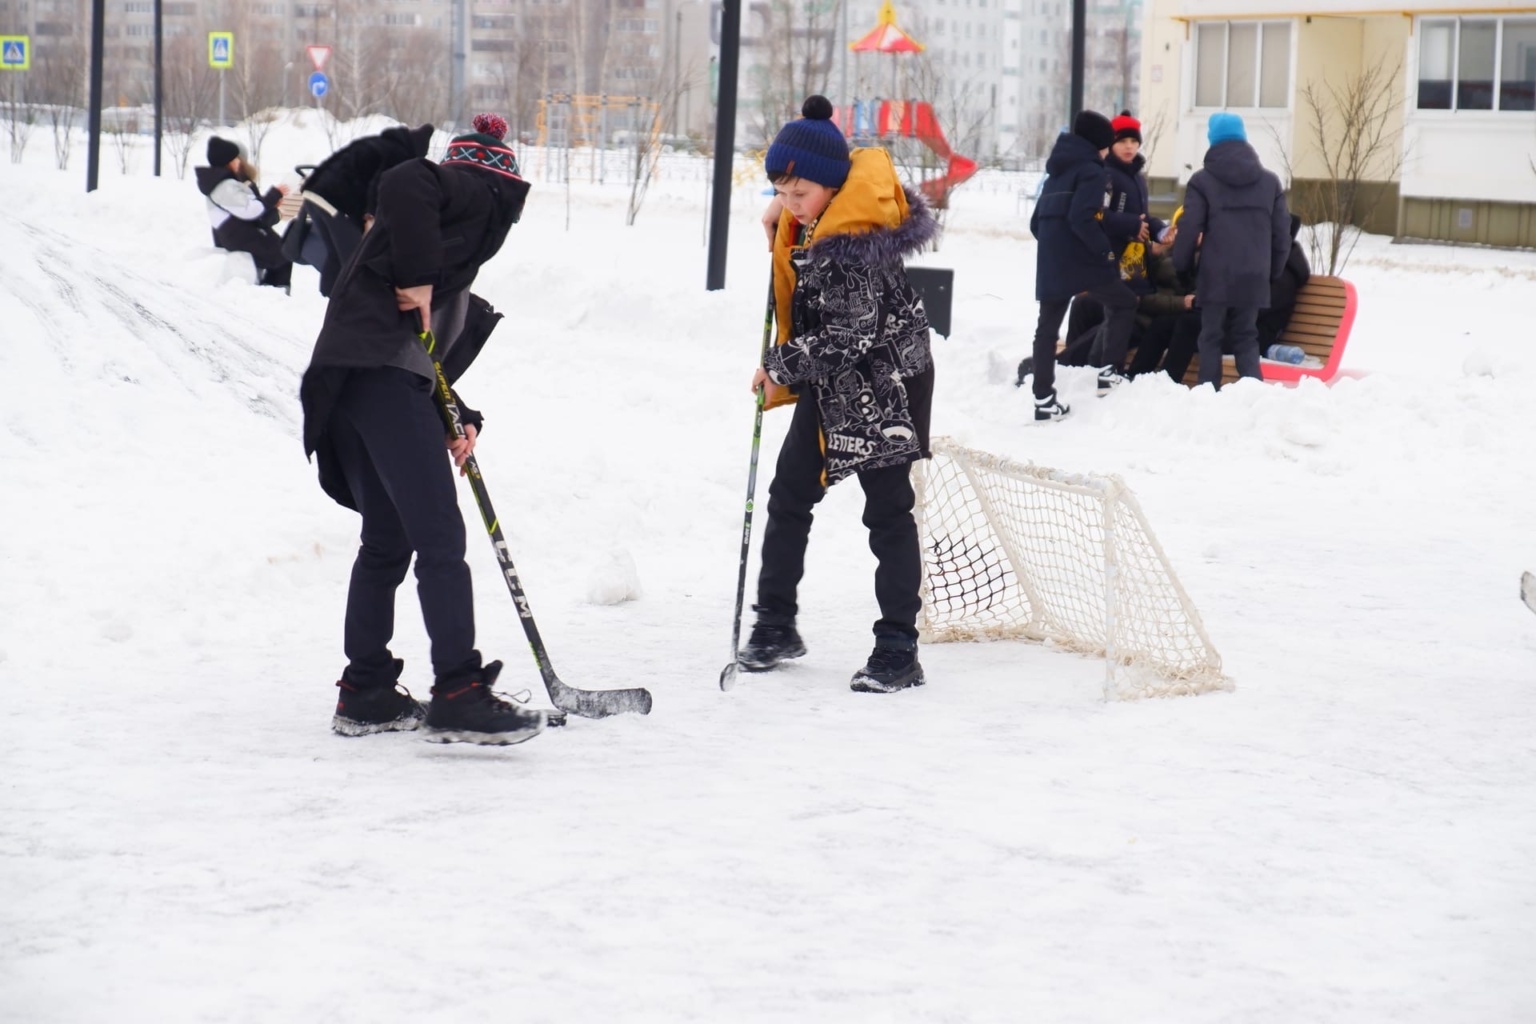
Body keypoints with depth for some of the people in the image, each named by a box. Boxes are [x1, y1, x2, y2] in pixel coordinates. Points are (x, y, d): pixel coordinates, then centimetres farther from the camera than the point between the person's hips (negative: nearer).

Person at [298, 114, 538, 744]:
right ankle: (458, 696, -13)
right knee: (440, 539, -11)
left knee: (387, 542, 16)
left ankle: (366, 693, 21)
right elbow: (404, 184, -18)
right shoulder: (480, 194, 5)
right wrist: (417, 277, -14)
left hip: (350, 384, 10)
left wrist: (455, 417, 11)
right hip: (383, 374, -10)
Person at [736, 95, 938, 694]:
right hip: (828, 380, 9)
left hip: (884, 381, -9)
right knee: (789, 493, 13)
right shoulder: (807, 221, -1)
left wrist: (780, 364, -19)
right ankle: (776, 625, 24)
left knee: (887, 508, -3)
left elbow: (852, 334, -28)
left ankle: (898, 650, 1)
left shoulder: (856, 238, -27)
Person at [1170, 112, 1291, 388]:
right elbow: (1281, 233, 10)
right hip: (1253, 277, 3)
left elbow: (1189, 229, -6)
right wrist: (1272, 270, 20)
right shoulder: (1269, 181, 9)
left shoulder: (1202, 181, -3)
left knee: (1211, 338, 6)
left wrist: (1182, 264, 9)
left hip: (1215, 276, -3)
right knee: (1246, 338, 11)